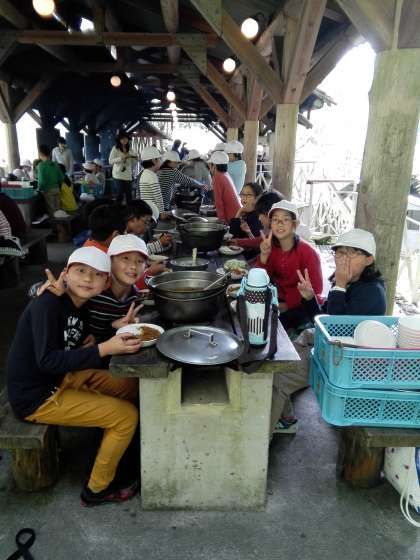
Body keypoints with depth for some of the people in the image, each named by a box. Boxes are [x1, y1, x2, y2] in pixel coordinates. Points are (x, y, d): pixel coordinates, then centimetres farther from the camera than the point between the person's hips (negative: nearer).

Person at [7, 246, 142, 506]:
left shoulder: (79, 304, 0)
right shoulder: (47, 304, -25)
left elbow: (75, 347, 5)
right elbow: (47, 360, -30)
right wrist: (104, 349, -36)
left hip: (64, 377, 9)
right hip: (35, 397, -8)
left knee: (132, 388, 12)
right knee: (127, 416, -10)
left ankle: (116, 450, 32)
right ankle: (97, 490, 10)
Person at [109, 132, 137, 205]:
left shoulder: (130, 150, 12)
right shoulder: (115, 148, -1)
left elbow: (133, 163, 16)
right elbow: (110, 161, -9)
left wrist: (135, 158, -5)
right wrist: (121, 158, -18)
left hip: (128, 176, 4)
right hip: (118, 175, -4)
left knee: (129, 195, 1)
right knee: (120, 194, -8)